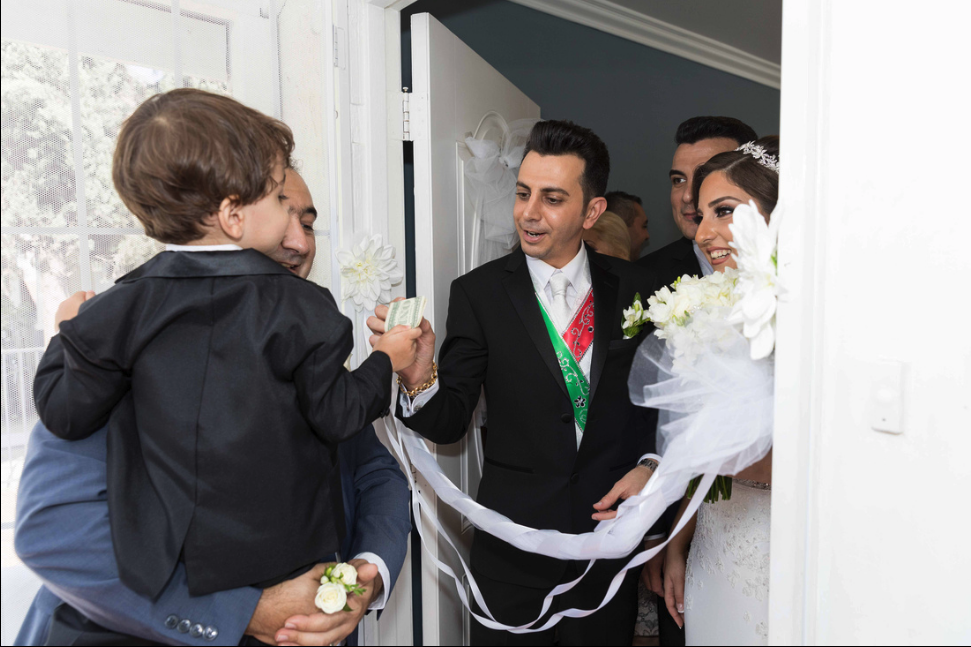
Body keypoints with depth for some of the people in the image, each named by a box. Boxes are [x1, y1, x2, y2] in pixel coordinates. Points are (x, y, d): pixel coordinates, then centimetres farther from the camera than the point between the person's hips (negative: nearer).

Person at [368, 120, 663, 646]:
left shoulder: (636, 289, -3)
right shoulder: (478, 292, -8)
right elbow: (449, 424, -10)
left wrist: (649, 464, -11)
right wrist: (418, 380, -30)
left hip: (613, 540, 2)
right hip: (515, 546, -1)